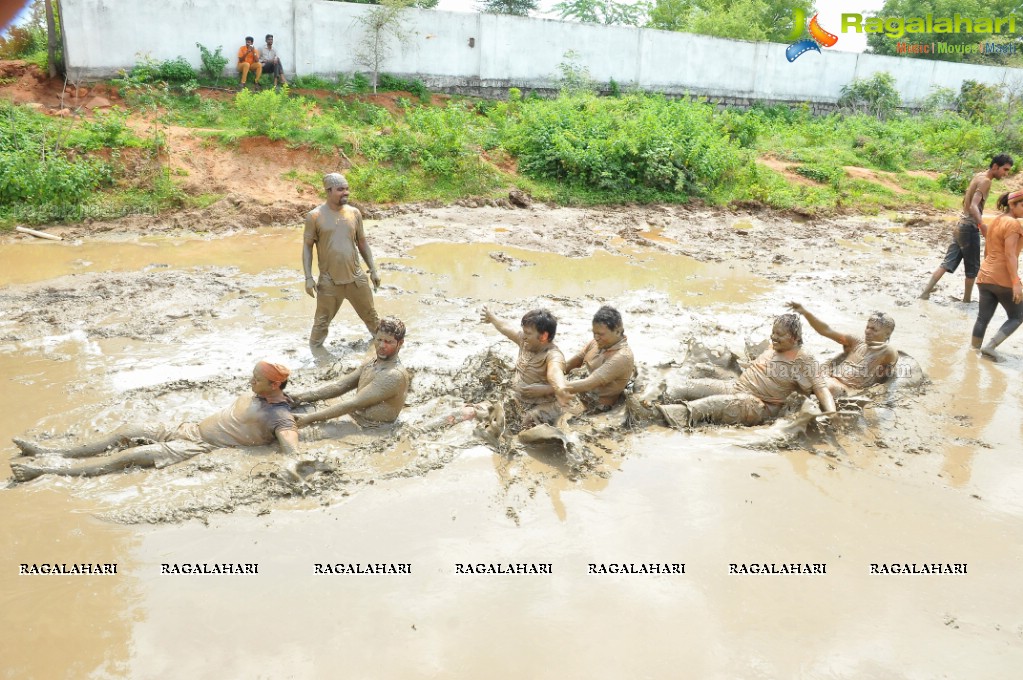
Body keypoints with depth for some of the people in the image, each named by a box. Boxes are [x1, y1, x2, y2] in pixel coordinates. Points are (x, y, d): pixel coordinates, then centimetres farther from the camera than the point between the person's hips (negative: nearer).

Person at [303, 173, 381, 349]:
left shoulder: (354, 213, 3)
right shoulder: (315, 216, -8)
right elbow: (307, 247, -4)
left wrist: (373, 270, 11)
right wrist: (308, 278, -10)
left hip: (356, 277, 3)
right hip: (329, 281, -3)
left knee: (371, 315, 16)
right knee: (322, 321, 4)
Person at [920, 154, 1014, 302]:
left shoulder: (977, 176, 12)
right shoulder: (985, 181, -15)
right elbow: (973, 206, -27)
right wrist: (982, 226, -41)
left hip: (961, 225, 8)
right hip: (970, 227, -8)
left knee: (948, 263, 8)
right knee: (972, 267, 6)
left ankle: (925, 293, 2)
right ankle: (967, 300, 16)